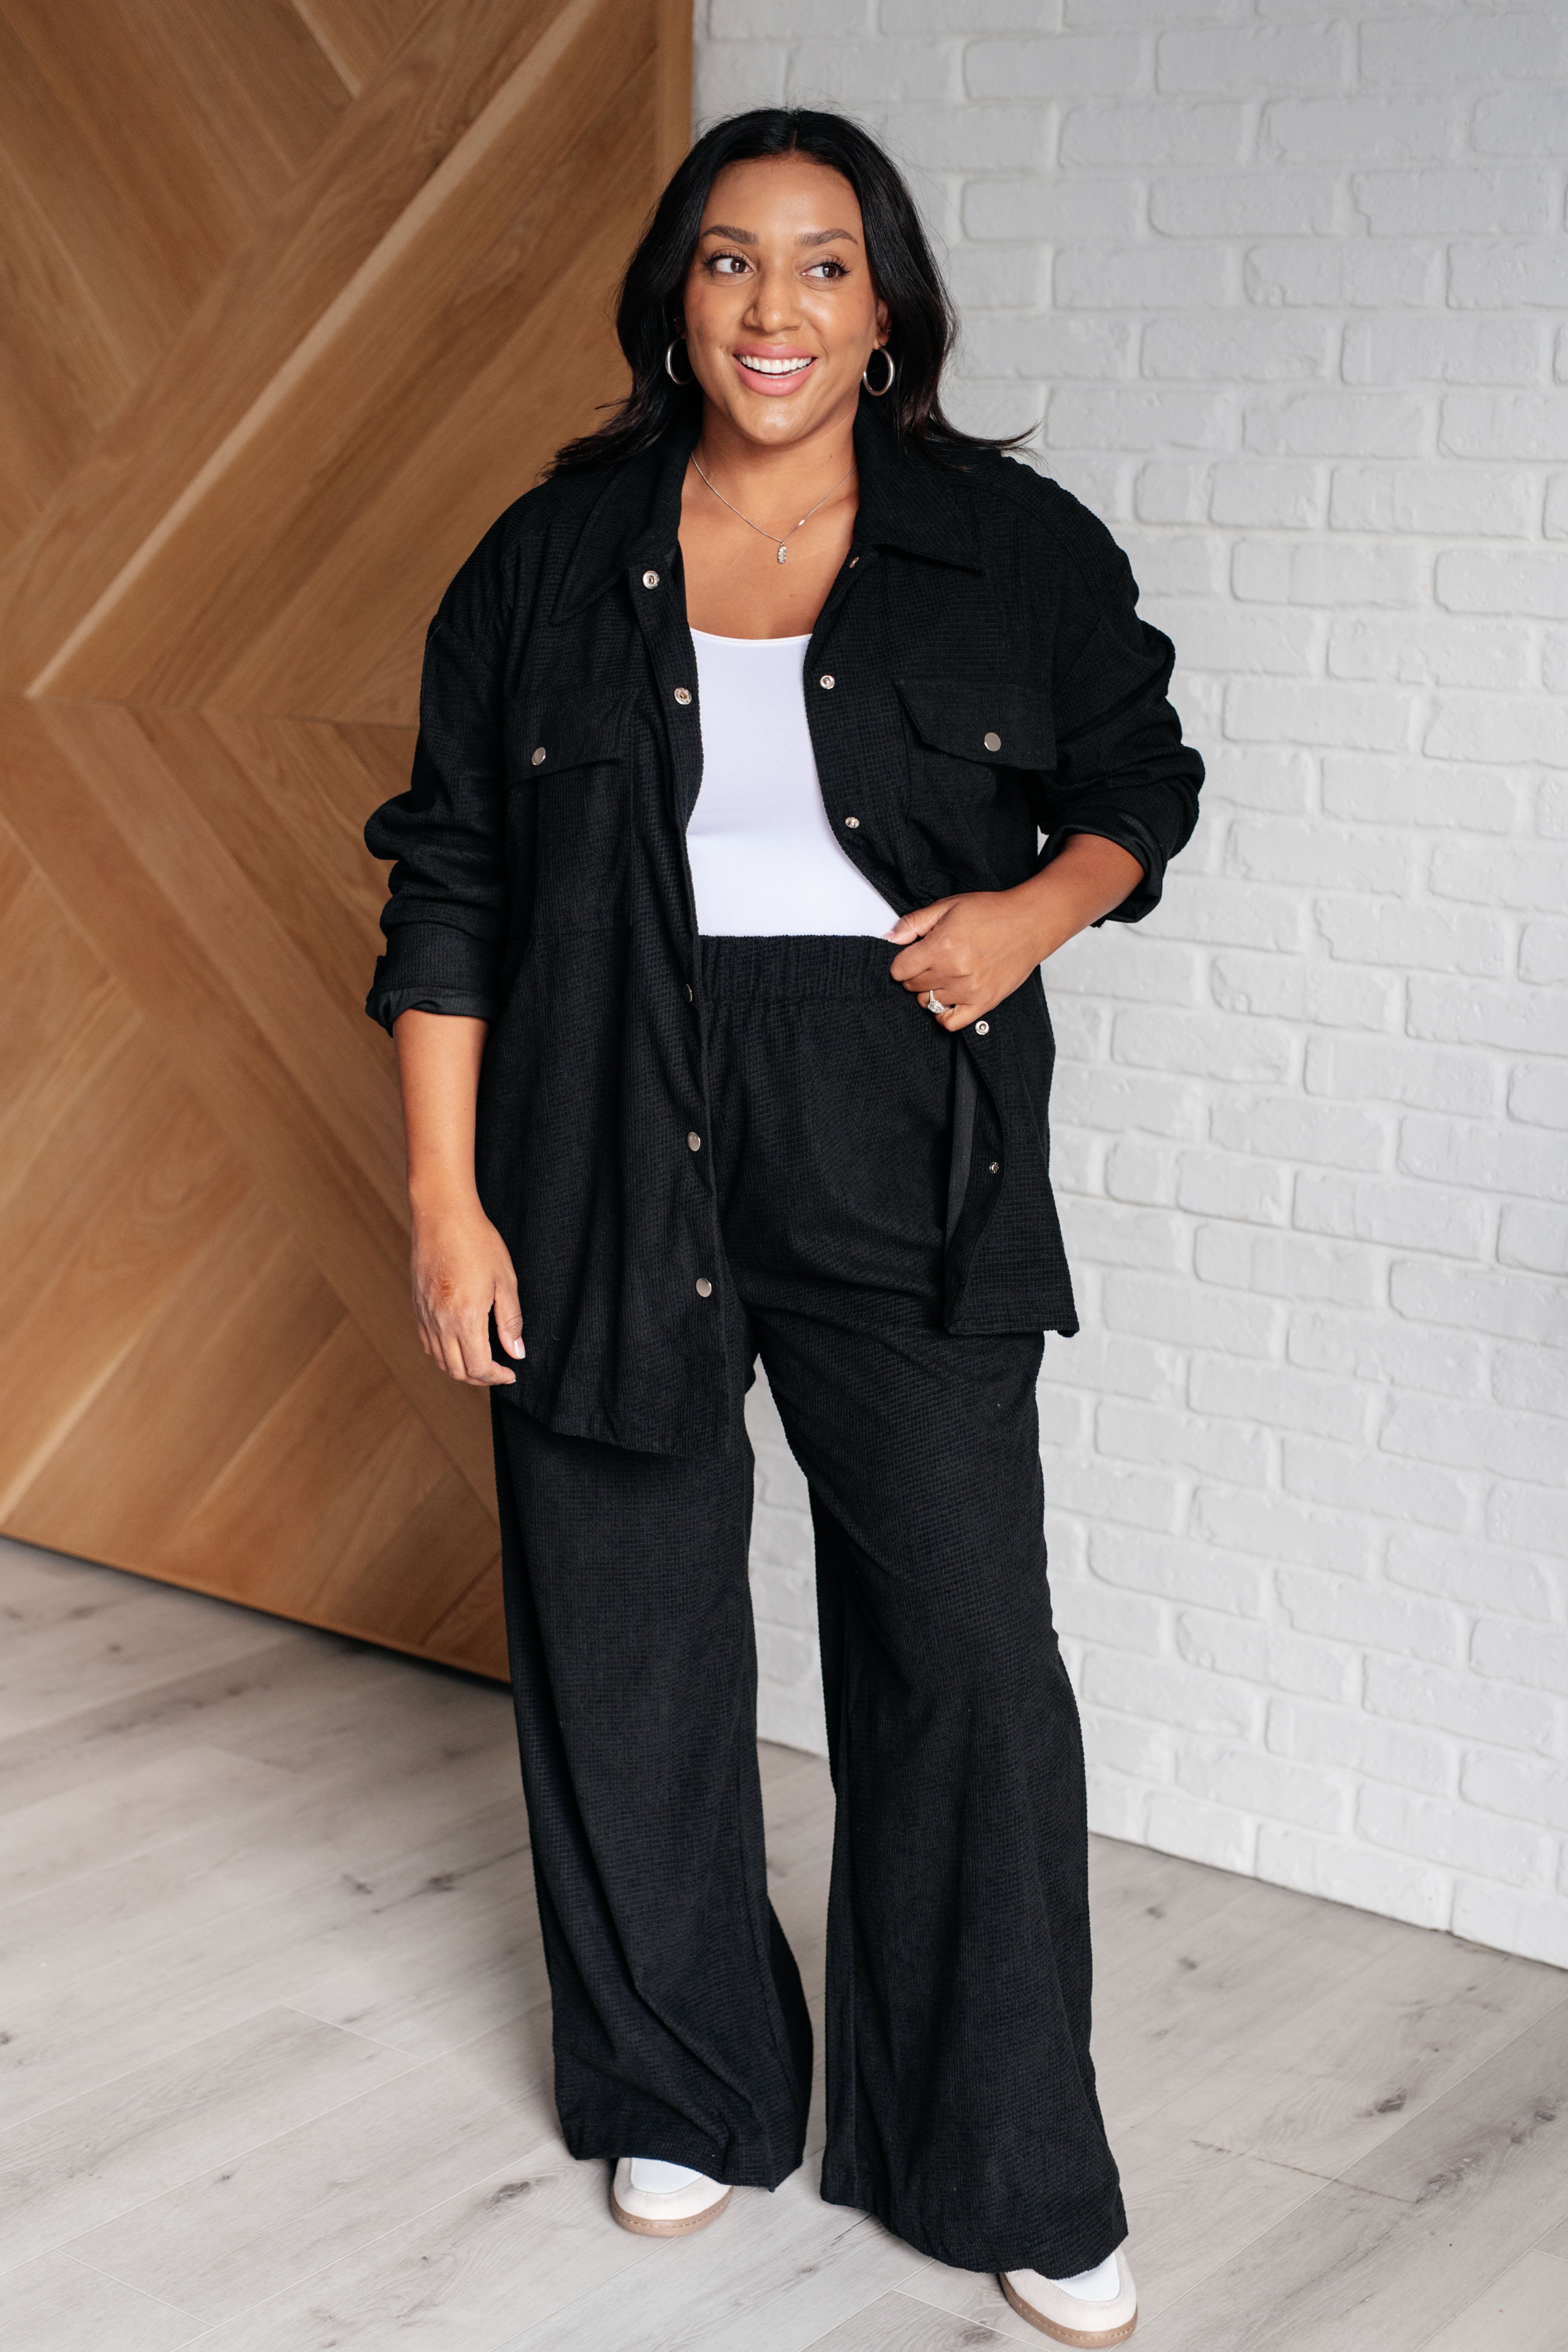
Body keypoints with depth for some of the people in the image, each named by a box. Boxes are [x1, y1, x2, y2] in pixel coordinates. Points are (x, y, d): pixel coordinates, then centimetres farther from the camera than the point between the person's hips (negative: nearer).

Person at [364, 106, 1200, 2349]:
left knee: (968, 1647, -1)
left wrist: (1036, 904, -7)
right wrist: (448, 1199, -1)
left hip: (905, 1173, -1)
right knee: (628, 1638, 8)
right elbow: (452, 897, 5)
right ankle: (687, 2098, 30)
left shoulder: (1017, 550, 2)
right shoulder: (552, 564, 4)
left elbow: (1141, 782, 15)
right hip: (612, 1167, 1)